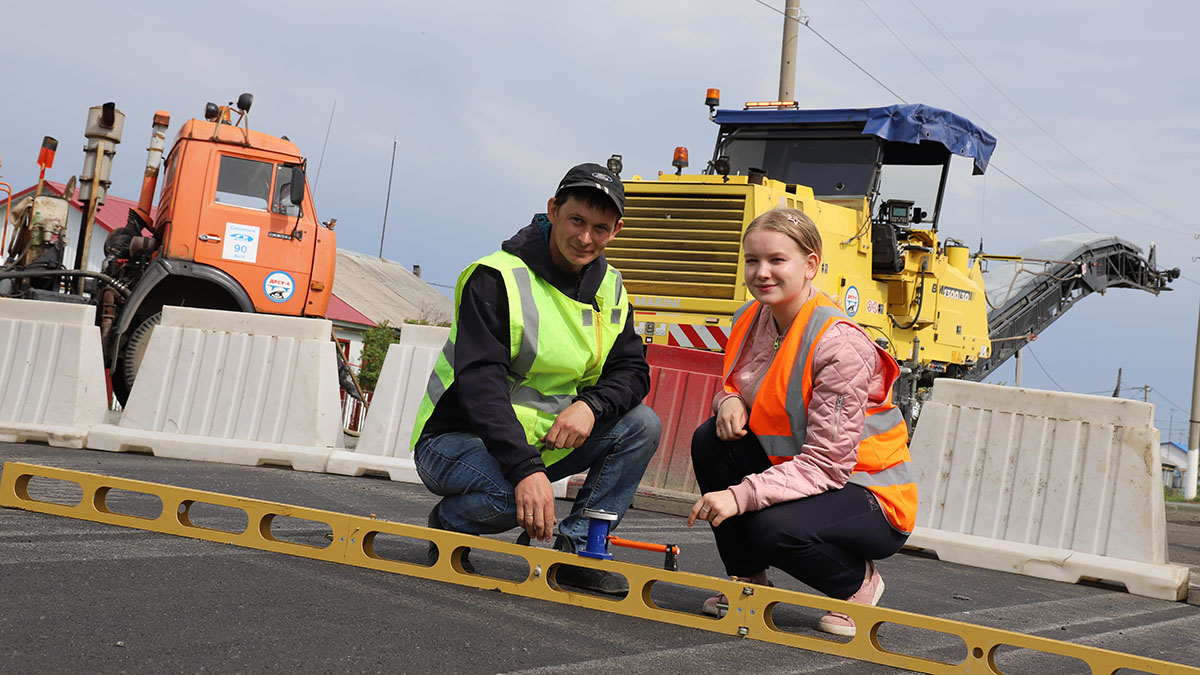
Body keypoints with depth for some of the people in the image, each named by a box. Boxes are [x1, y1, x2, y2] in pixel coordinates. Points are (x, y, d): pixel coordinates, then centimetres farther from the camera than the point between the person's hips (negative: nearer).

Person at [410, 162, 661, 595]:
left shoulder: (610, 291, 4)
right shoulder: (496, 279, -18)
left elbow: (632, 371, 1)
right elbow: (480, 382, -28)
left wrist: (591, 404, -23)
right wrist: (526, 470, -38)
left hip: (545, 441, 7)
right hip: (457, 441, -6)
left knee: (642, 425, -9)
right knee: (510, 494, -36)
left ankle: (575, 549, -4)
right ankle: (449, 523, -1)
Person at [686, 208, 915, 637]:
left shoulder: (840, 344, -25)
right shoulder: (750, 320, -2)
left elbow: (827, 464, -28)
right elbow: (738, 388, 14)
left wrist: (741, 496, -36)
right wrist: (729, 400, -12)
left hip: (871, 498, -7)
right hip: (790, 468, 7)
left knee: (773, 529, -33)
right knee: (710, 440, -14)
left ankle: (857, 584, 3)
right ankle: (748, 583, 4)